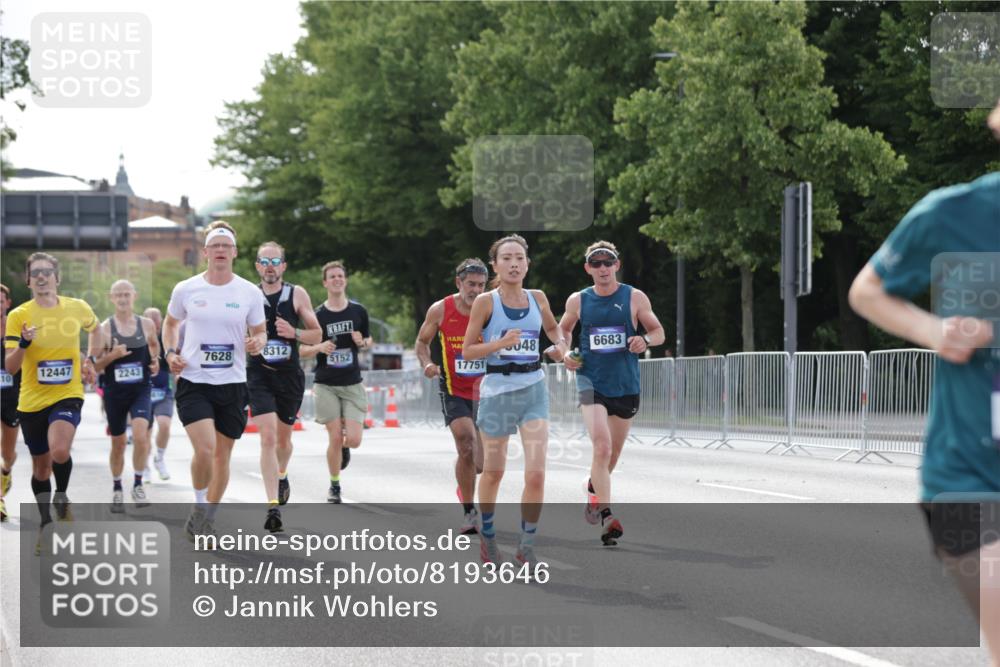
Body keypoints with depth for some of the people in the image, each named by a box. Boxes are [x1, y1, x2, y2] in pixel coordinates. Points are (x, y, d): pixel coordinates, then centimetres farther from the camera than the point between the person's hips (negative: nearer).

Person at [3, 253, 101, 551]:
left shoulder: (78, 308, -3)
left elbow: (95, 330, 22)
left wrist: (90, 360, 9)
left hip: (67, 395, -1)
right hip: (31, 401, 1)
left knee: (60, 451, -27)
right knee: (41, 466, 13)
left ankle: (62, 497, 3)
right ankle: (46, 524, 33)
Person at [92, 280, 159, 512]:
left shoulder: (147, 324, 2)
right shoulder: (104, 328, -3)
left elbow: (154, 345, 23)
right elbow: (95, 366, -2)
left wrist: (155, 361, 3)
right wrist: (112, 355, -20)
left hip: (141, 389, 0)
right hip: (114, 391, 0)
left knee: (140, 434, -21)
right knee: (118, 443, 10)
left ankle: (138, 485, -7)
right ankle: (117, 490, 27)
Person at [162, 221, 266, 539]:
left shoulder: (250, 293, 0)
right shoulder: (186, 289, 0)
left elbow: (260, 332, 11)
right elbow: (170, 323, 17)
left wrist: (257, 342, -12)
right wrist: (171, 352, 0)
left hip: (232, 384, 2)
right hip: (193, 382, -2)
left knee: (222, 455, 8)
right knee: (205, 449, -20)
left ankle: (206, 521, 26)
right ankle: (199, 507, 4)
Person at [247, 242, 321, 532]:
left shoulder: (297, 295, 2)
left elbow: (317, 334, 5)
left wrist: (294, 333, -13)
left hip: (290, 376, 2)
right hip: (259, 375, -2)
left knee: (283, 438, 17)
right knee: (268, 437, -16)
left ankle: (281, 475, 50)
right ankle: (273, 505, -21)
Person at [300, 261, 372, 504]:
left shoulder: (358, 311, 3)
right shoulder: (317, 315, -2)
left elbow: (369, 340, 16)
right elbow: (302, 350, 3)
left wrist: (362, 342, -7)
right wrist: (319, 347, -17)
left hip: (353, 384, 1)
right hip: (326, 385, -1)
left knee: (353, 439, -10)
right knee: (335, 438, -7)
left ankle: (344, 447, 29)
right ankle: (334, 486, 14)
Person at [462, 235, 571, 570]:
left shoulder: (537, 298, 4)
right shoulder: (485, 302, -7)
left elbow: (553, 328, 24)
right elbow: (467, 351, -5)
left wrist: (561, 346, 3)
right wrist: (500, 343, -20)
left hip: (533, 390, 2)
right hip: (497, 390, -2)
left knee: (536, 474, -11)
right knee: (493, 471, 13)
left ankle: (527, 546, 3)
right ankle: (487, 534, 37)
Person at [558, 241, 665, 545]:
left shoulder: (635, 298, 0)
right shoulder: (578, 300, 2)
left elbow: (659, 332, 4)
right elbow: (563, 329, 19)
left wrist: (645, 340, -18)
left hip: (626, 386, 2)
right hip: (591, 382, -2)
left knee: (612, 452, 15)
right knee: (602, 446, -21)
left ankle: (594, 487, 48)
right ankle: (607, 518, -23)